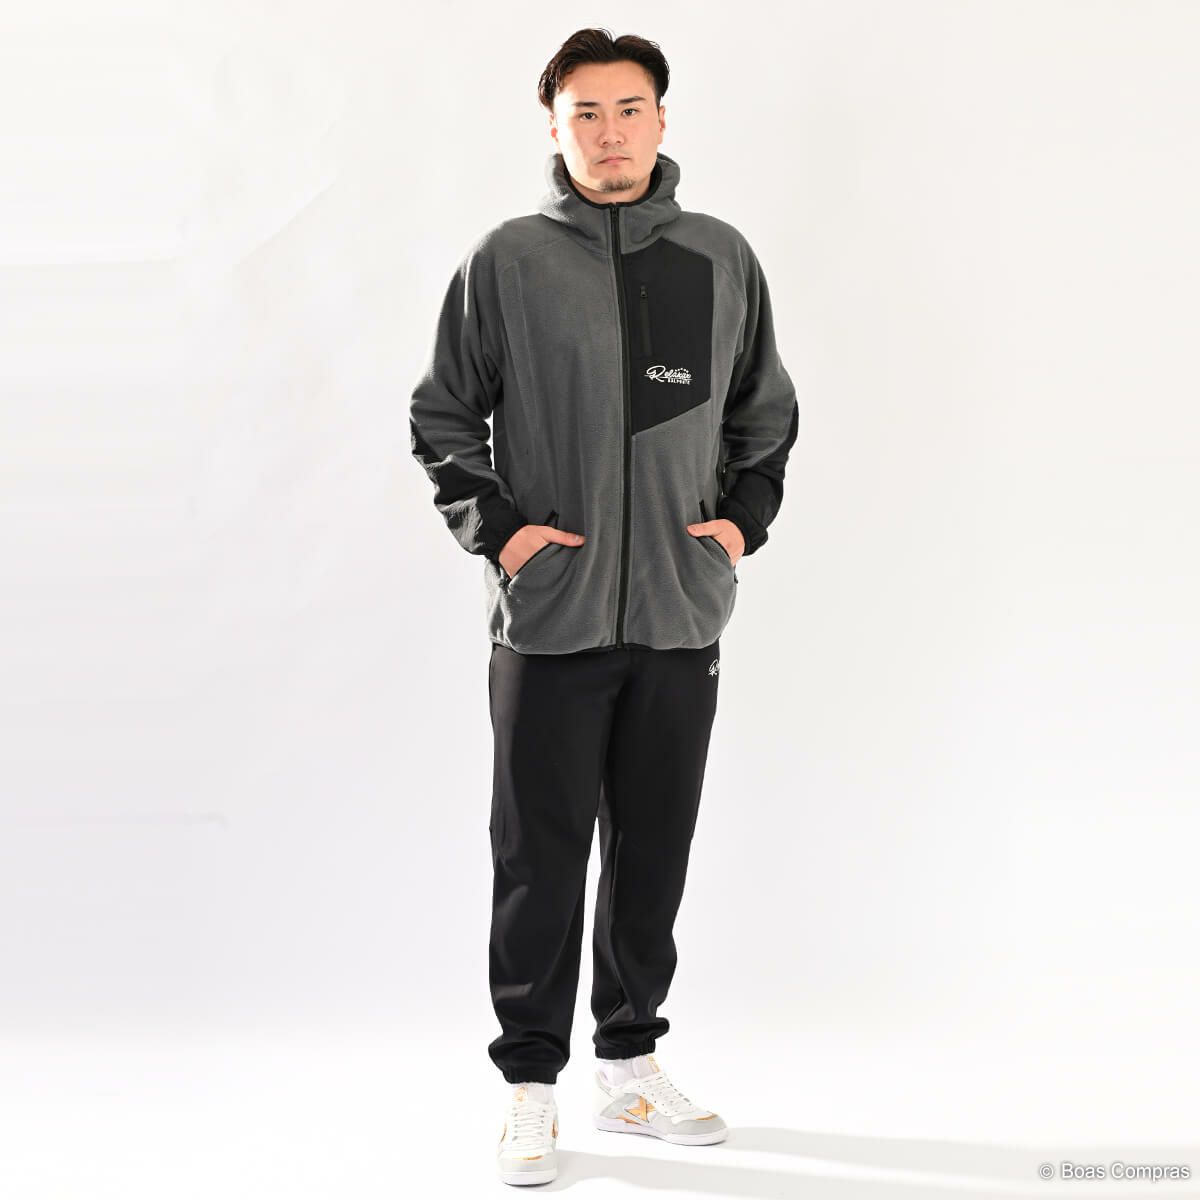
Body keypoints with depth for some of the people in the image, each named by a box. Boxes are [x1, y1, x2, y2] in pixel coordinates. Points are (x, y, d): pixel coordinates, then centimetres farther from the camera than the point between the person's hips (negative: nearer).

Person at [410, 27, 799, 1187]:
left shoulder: (723, 261, 6)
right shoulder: (507, 261, -1)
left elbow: (767, 415, 16)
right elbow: (442, 416, 4)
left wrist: (744, 518, 3)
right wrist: (494, 526, -7)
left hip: (681, 618, 3)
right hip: (549, 617, -3)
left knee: (655, 853, 11)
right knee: (541, 860, 3)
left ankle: (630, 1064, 25)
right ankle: (530, 1083, 14)